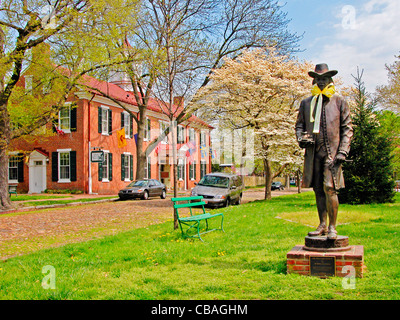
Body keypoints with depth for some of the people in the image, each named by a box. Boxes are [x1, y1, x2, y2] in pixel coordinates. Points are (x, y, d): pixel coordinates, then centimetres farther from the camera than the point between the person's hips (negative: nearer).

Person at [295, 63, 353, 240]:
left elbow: (347, 128, 5)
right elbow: (299, 125, 19)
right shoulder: (306, 103, 14)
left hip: (332, 152, -3)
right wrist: (301, 138, -3)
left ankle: (332, 227, -2)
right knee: (318, 190, 7)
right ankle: (322, 225, 16)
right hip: (313, 152, 3)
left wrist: (343, 151, -6)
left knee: (329, 188, -12)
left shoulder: (339, 101, 7)